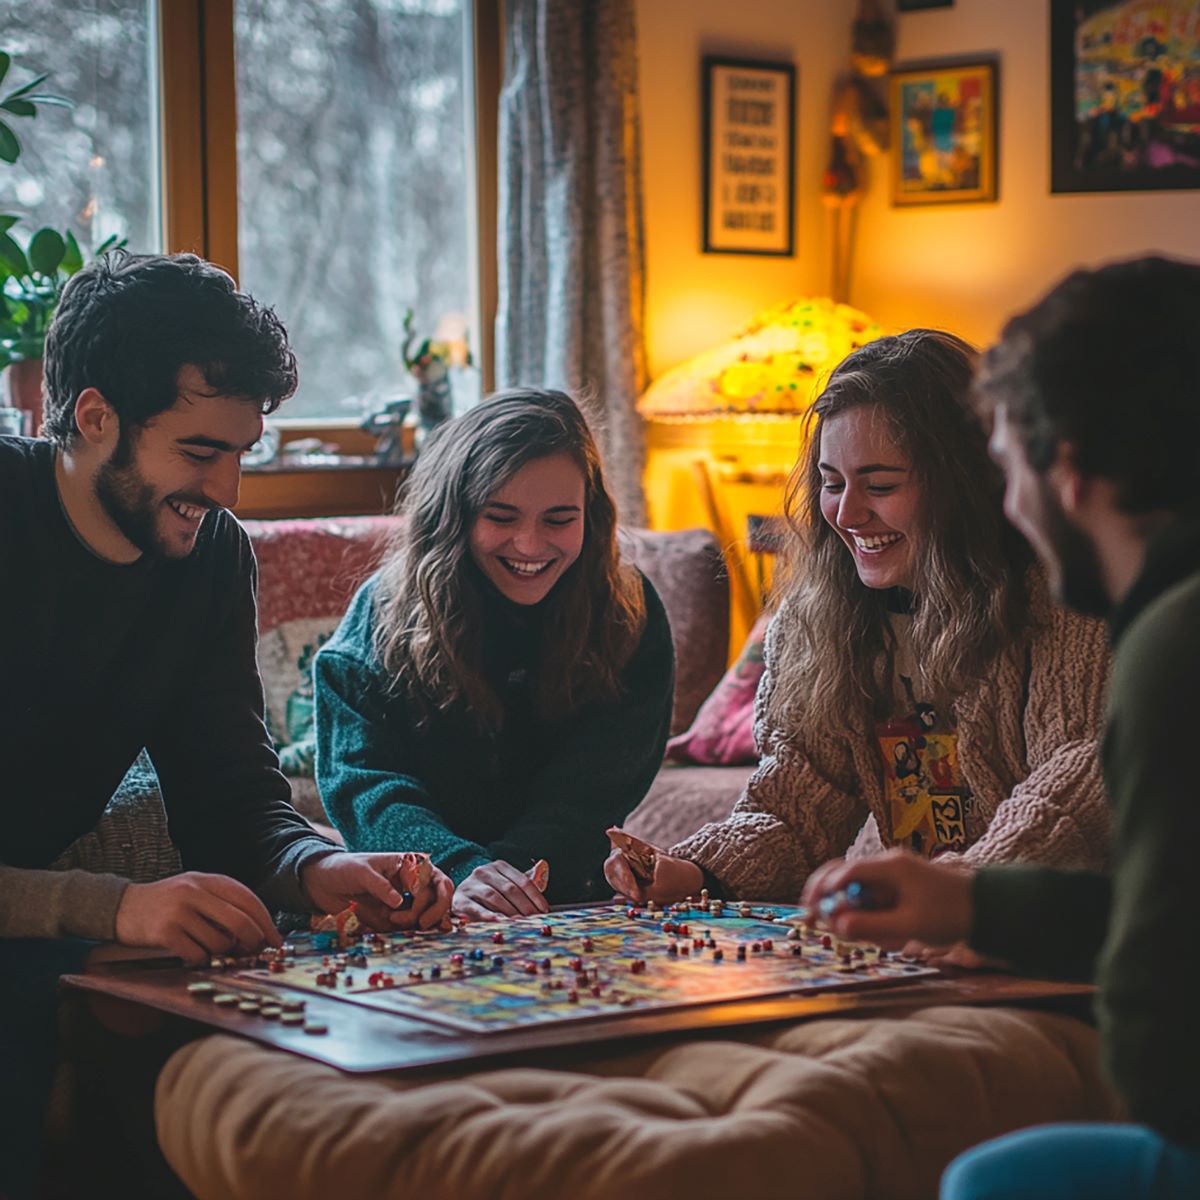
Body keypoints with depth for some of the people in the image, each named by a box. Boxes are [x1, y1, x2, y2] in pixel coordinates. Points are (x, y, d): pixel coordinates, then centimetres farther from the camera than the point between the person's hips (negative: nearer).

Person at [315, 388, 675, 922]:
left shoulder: (630, 618, 0)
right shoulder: (384, 612, -1)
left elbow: (590, 791, -7)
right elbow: (363, 777, -11)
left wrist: (506, 871, -27)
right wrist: (458, 871, -30)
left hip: (570, 908, 1)